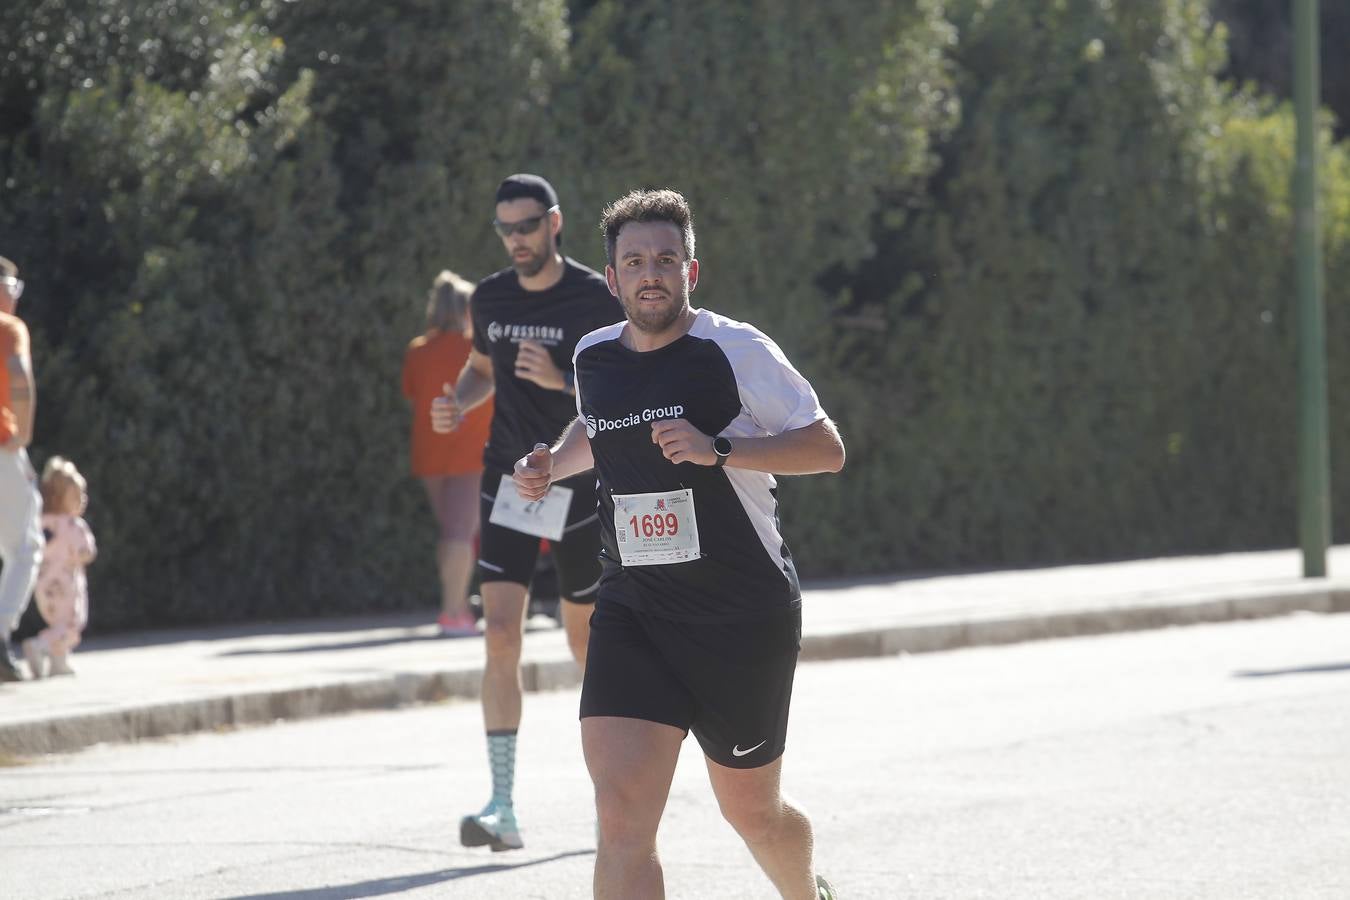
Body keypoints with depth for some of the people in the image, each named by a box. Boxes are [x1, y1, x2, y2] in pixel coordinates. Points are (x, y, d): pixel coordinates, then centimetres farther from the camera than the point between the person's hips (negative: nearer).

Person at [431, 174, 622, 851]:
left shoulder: (596, 299, -9)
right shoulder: (491, 297, 5)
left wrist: (562, 382, -25)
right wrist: (458, 404, 1)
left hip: (578, 486, -3)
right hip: (508, 482, 3)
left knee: (584, 638, 9)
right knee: (501, 632, -11)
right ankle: (503, 809, -14)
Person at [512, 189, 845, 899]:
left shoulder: (734, 350, -10)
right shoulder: (594, 358, 6)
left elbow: (827, 448, -10)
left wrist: (718, 449, -22)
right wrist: (552, 465, 9)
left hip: (744, 613, -3)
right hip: (632, 608, 3)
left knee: (750, 810, 14)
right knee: (621, 819, -16)